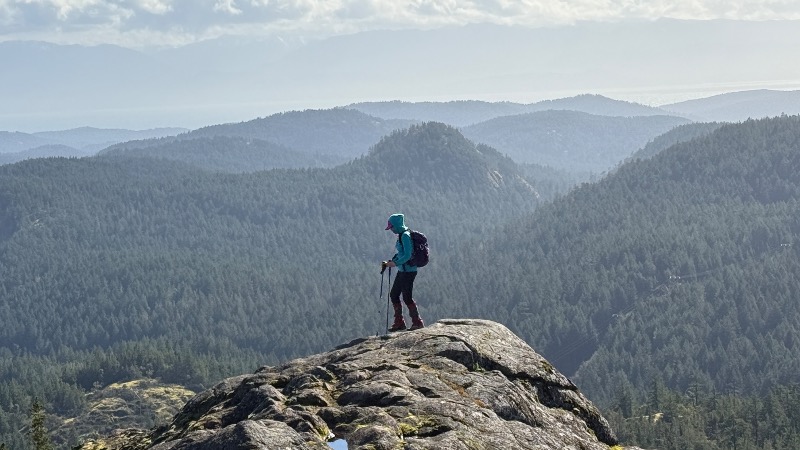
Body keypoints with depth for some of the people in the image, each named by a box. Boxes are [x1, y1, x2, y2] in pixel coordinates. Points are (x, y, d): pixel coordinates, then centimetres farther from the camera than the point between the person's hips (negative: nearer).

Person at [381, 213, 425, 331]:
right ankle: (399, 322, 19)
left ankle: (418, 322, 4)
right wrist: (389, 262, 13)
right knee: (393, 294, 12)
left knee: (407, 297, -6)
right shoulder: (401, 236, 13)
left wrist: (395, 263, -24)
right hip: (402, 271, 10)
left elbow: (407, 255, -24)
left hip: (408, 271, -10)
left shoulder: (405, 236, -17)